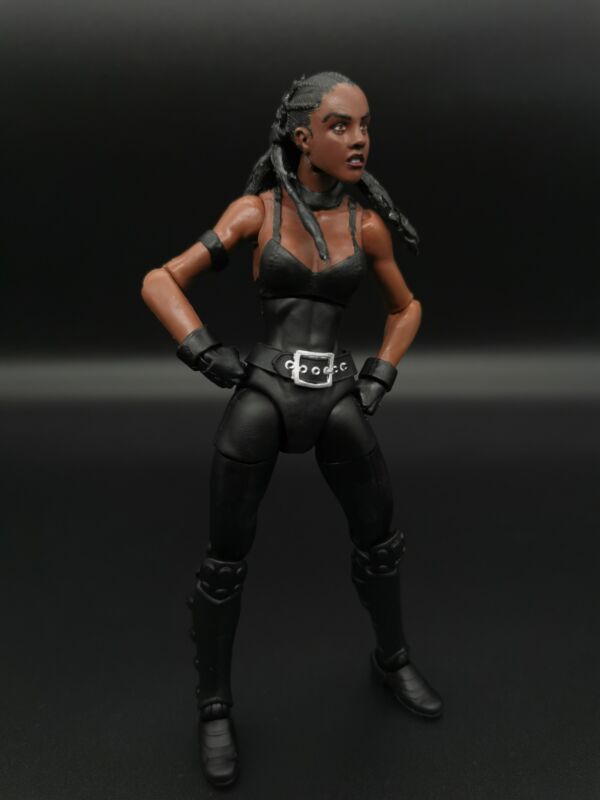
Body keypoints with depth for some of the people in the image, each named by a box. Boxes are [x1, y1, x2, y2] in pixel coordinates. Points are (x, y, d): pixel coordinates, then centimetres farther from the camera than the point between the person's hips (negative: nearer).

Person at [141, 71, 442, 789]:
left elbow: (406, 307, 20)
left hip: (335, 403, 3)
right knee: (226, 563, 3)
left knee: (380, 542, 14)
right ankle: (214, 705, 28)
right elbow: (159, 283, 0)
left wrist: (379, 379, 6)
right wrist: (205, 353, -14)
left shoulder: (367, 223, 7)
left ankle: (391, 660, 43)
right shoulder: (255, 210, -1)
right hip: (260, 399, -3)